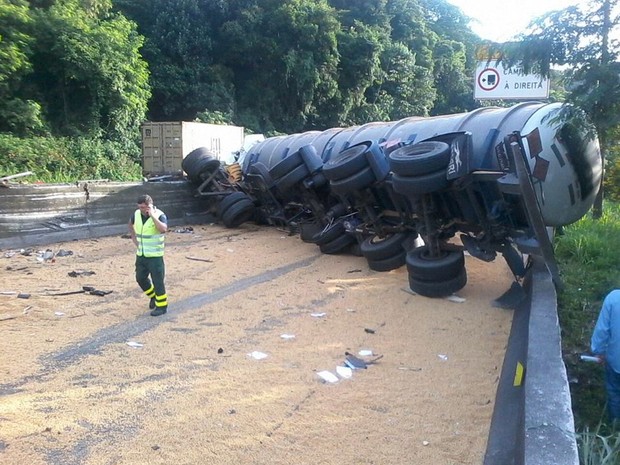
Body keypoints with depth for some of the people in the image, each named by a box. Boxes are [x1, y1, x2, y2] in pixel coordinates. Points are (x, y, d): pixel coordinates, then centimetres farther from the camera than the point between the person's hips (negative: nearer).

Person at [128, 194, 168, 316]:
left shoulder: (159, 215, -17)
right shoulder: (137, 214, 0)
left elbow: (163, 229, -37)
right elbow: (131, 225, 22)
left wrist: (152, 216, -32)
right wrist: (135, 240, 12)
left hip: (155, 255, -6)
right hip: (141, 254, 6)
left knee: (157, 281, -2)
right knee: (140, 278, 14)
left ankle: (162, 306, 10)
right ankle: (153, 296, 36)